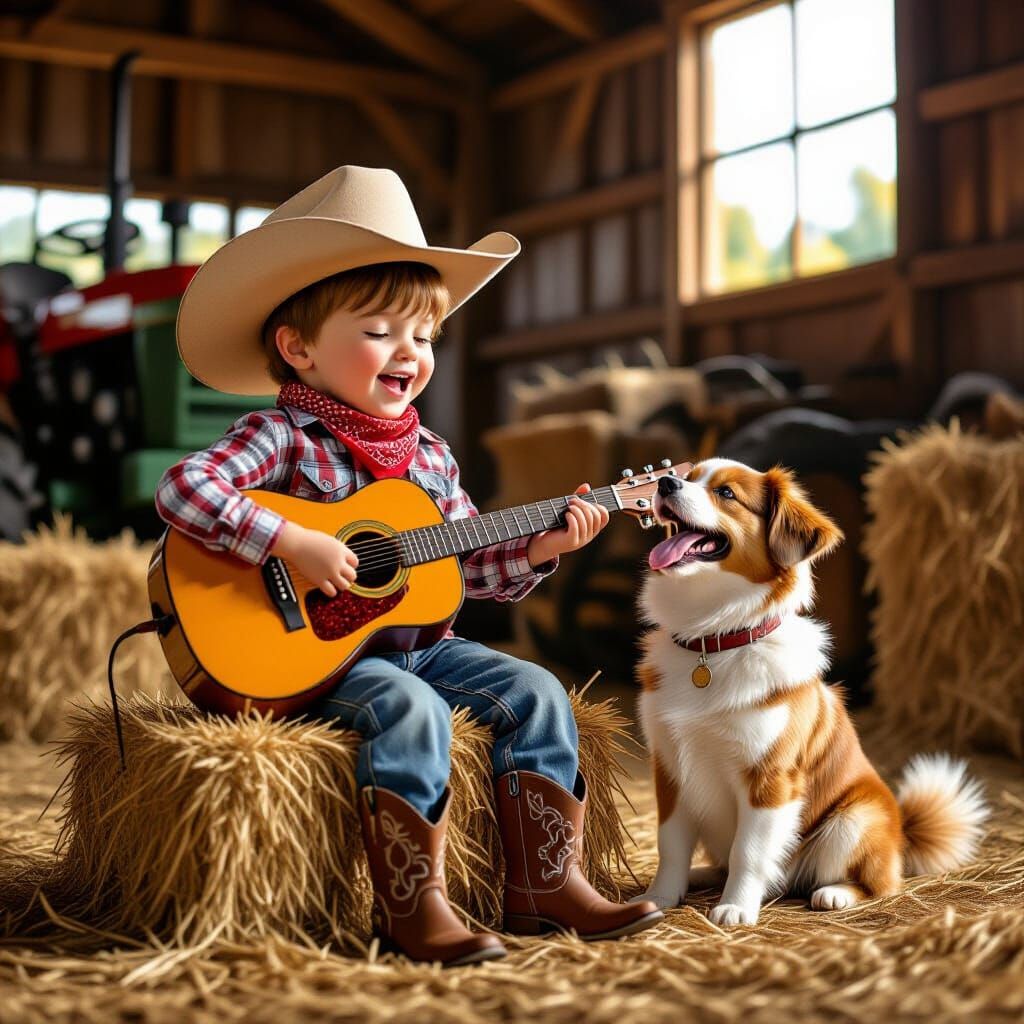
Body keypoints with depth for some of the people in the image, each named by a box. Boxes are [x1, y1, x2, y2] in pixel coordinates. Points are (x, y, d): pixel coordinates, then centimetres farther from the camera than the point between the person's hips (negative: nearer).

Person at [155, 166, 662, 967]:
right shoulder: (283, 438, -8)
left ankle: (548, 884, -4)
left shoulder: (429, 454, 12)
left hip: (418, 640, 7)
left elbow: (471, 566, 16)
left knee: (536, 694, -8)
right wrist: (292, 543, -28)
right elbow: (181, 490, -24)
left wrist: (538, 548, 0)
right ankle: (414, 905, -25)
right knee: (410, 709, -32)